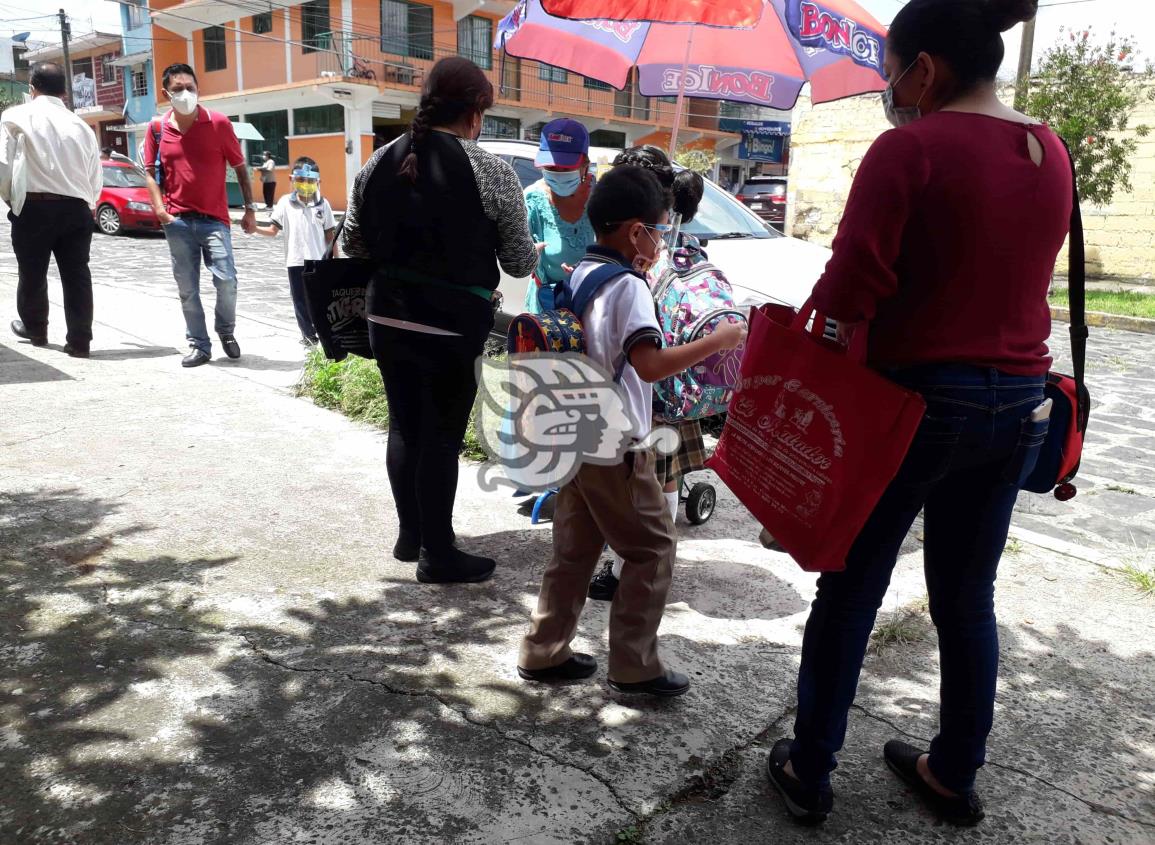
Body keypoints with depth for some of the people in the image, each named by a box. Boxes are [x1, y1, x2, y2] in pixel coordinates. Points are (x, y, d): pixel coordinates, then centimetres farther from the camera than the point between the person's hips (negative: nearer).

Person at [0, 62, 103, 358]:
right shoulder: (82, 126, 10)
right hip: (77, 208, 3)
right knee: (77, 274, 4)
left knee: (32, 272, 15)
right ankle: (79, 341, 3)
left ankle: (34, 329, 33)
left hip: (34, 207, -2)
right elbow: (96, 179, 11)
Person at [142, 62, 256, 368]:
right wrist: (159, 206, -4)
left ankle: (226, 331, 16)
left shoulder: (218, 123, -1)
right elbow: (150, 171, 11)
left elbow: (240, 167, 4)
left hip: (214, 218, -2)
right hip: (177, 220, 2)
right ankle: (199, 345, 15)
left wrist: (250, 209, 0)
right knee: (187, 287, 4)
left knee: (226, 279, -11)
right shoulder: (157, 128, 5)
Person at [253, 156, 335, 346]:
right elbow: (273, 230, 1)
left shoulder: (323, 204, 1)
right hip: (296, 261, 1)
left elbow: (330, 236, 5)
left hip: (319, 261, -1)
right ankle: (308, 334, 20)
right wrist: (254, 228, -16)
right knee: (300, 300, 7)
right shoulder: (285, 202, 1)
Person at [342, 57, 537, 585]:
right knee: (442, 436, 6)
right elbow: (519, 261, -3)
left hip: (387, 316, 5)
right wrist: (535, 260, 20)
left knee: (404, 425, 18)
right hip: (454, 325, -5)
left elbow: (352, 244, 10)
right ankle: (437, 555, 19)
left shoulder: (379, 162, 4)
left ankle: (409, 534, 33)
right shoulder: (491, 172, -11)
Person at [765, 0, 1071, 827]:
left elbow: (851, 289, -20)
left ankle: (809, 771, 22)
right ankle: (955, 775, 33)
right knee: (968, 598, 18)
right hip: (1016, 403, 7)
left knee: (850, 591, 8)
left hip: (915, 397, -6)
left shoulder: (910, 148, -13)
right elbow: (1020, 276, 12)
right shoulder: (1051, 153, 9)